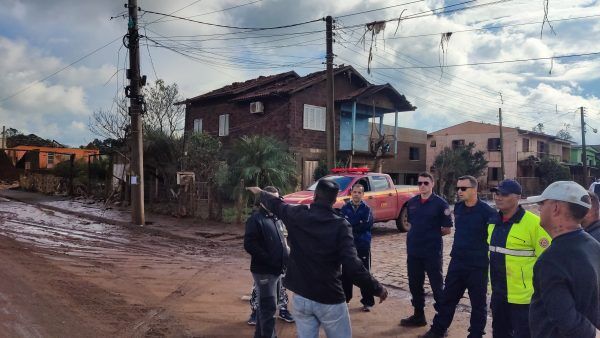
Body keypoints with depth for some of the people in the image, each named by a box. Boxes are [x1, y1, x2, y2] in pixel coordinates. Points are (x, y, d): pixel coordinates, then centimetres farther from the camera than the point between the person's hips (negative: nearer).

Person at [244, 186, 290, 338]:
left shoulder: (276, 218, 12)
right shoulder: (256, 219, -13)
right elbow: (249, 245, -20)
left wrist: (285, 258, 6)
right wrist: (269, 260, -20)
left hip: (276, 269, 8)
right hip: (263, 270, -8)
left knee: (264, 306, 19)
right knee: (269, 307, -4)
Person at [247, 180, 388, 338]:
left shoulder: (297, 215, -4)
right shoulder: (340, 225, -14)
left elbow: (275, 204, 18)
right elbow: (352, 265, -21)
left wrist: (260, 193, 38)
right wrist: (377, 289, -9)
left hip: (301, 297, 3)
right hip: (330, 300, -3)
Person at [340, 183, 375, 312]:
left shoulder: (367, 209, -1)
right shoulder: (345, 208, 3)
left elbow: (367, 224, -15)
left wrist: (350, 227, -14)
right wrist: (358, 225, -17)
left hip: (363, 246, -1)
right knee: (346, 273, 10)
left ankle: (367, 302, 14)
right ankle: (344, 298, 24)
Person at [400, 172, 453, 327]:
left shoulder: (440, 203, -9)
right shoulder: (411, 202, 7)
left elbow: (447, 230, -5)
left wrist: (432, 234, -2)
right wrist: (417, 235, 6)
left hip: (432, 251, -5)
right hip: (413, 251, 6)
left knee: (437, 285, 4)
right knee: (415, 284, 14)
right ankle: (419, 315, 30)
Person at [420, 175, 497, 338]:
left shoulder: (487, 212, -15)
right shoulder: (457, 208, 4)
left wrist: (487, 256, -9)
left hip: (478, 265, -6)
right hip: (457, 262, 6)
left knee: (478, 303, 9)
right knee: (448, 298, 14)